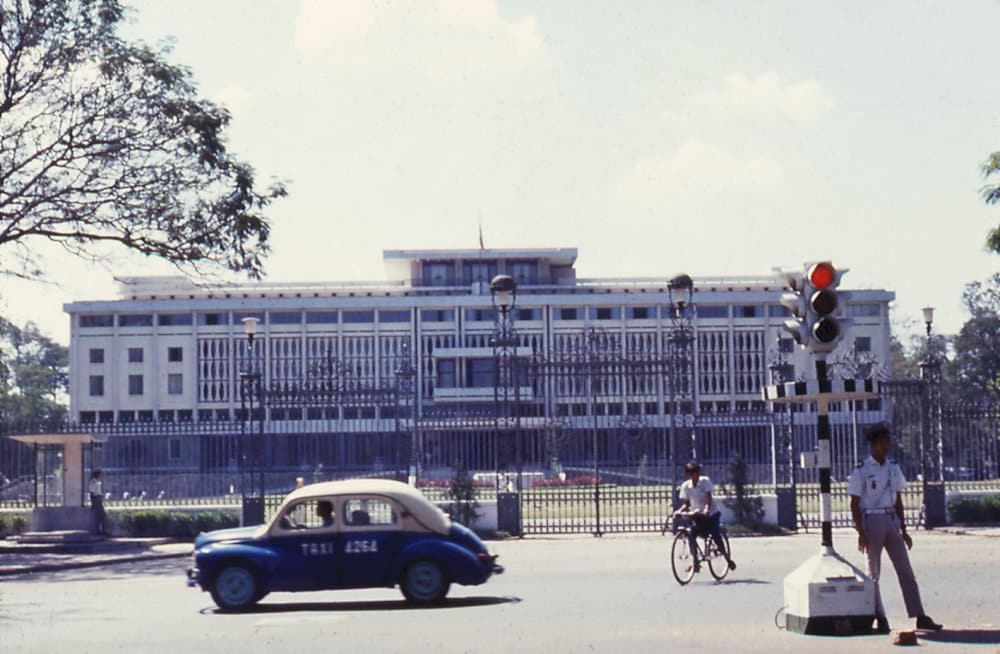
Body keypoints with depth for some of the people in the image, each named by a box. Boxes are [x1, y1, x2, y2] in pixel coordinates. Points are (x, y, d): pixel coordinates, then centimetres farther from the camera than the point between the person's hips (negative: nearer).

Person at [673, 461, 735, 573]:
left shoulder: (705, 481, -12)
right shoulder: (685, 486, -4)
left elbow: (708, 499, -20)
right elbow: (686, 503, -1)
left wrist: (706, 510, -38)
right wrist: (679, 511, -21)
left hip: (711, 514, -3)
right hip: (696, 515, 3)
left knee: (716, 536, -15)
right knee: (690, 535, -19)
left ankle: (728, 559, 5)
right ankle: (696, 562, -11)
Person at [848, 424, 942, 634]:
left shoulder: (894, 468, 10)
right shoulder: (861, 471, -6)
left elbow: (898, 501, 15)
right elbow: (854, 504, -7)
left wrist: (903, 530, 11)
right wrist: (861, 534, -14)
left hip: (891, 521, 5)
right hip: (871, 521, -5)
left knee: (905, 570, 0)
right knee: (874, 572, 1)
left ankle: (920, 617, -2)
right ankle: (880, 618, 8)